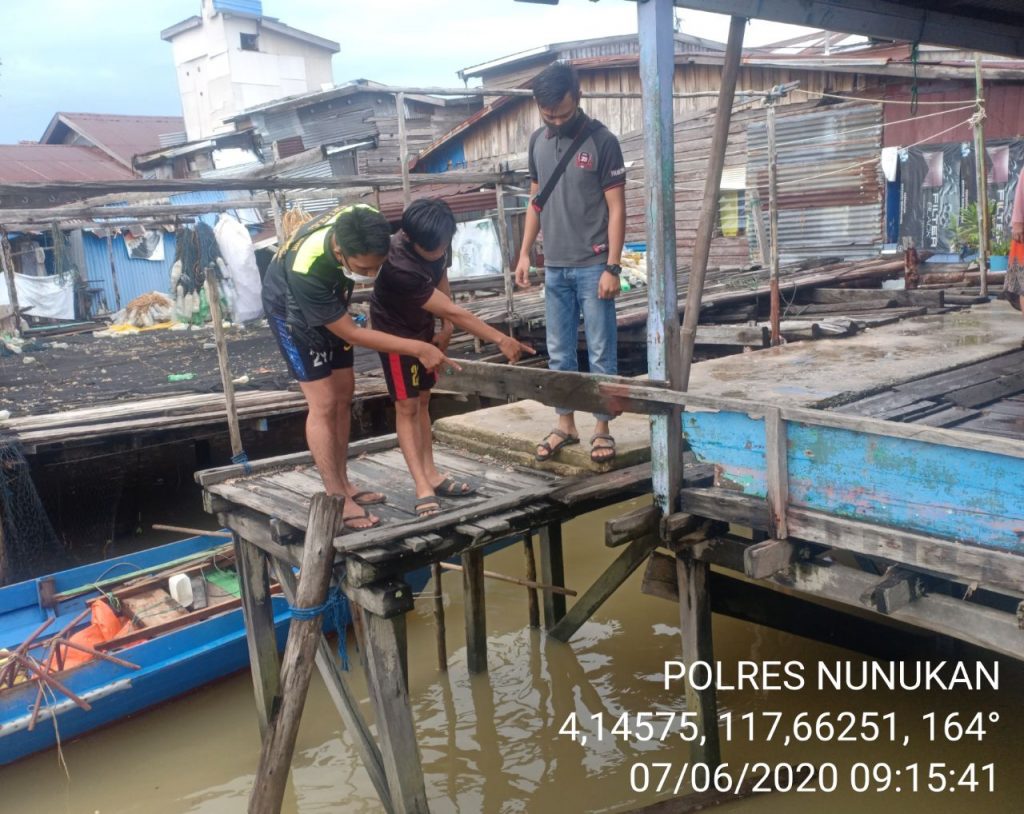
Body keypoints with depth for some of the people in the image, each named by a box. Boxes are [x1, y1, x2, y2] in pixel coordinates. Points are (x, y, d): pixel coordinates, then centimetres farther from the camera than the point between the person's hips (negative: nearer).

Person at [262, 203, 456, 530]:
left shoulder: (366, 221, -30)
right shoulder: (306, 270, -43)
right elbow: (351, 333, -32)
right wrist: (418, 349, -32)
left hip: (329, 302, 6)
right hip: (293, 311, -6)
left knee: (344, 393, 8)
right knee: (324, 403, -10)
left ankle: (343, 482, 20)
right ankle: (337, 499, -2)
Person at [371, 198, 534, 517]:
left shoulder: (437, 242, -16)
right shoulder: (400, 267, -38)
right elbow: (453, 312, -35)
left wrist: (445, 329, -7)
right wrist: (500, 340, -32)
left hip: (423, 326, 7)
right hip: (396, 332, -7)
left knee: (422, 401, 11)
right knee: (406, 407, -6)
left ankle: (431, 475, 17)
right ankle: (423, 488, -6)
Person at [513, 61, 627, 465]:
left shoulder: (602, 141, -8)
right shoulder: (538, 142, 9)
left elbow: (616, 208, -8)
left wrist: (612, 267, -13)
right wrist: (525, 254, 10)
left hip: (593, 266, -5)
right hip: (554, 267, 5)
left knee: (601, 353, 3)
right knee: (559, 353, 10)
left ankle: (602, 428, 12)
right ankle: (565, 424, 21)